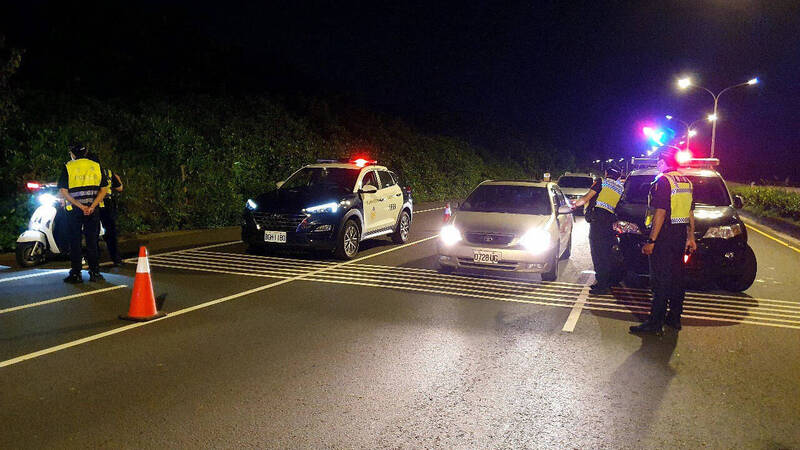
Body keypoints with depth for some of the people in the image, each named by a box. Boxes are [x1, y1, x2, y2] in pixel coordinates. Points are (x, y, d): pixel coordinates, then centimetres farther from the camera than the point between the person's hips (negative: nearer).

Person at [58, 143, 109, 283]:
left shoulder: (68, 167, 0)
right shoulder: (96, 166, 7)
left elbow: (63, 192, -8)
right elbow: (104, 190, -1)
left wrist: (79, 206, -12)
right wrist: (92, 206, -9)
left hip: (74, 210, -2)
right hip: (93, 210, 2)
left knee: (75, 241, 4)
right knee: (92, 241, 7)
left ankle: (76, 274, 6)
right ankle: (94, 273, 7)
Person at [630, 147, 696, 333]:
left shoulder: (663, 181, -14)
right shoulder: (686, 181, 13)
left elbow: (660, 213, -20)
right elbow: (690, 213, 17)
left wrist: (651, 240, -20)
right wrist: (690, 237, 23)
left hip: (665, 234, -8)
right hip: (681, 234, 9)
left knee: (661, 279, -7)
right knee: (677, 277, 14)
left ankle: (655, 323, -4)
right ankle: (674, 318, 22)